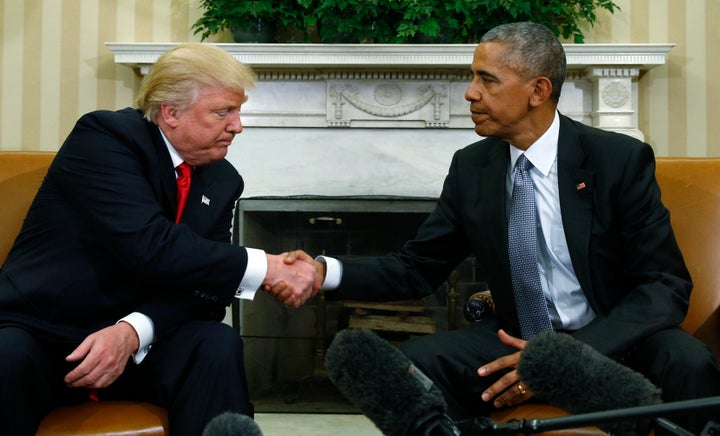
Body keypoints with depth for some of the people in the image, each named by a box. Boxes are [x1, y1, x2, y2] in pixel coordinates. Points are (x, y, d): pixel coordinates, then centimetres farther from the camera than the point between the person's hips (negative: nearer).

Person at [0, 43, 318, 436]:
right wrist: (266, 268, -25)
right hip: (38, 333, -5)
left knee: (217, 345, -22)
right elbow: (150, 248, -28)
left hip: (135, 343, 5)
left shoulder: (222, 181, 4)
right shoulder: (105, 135, -14)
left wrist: (134, 330, -23)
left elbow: (201, 282, -4)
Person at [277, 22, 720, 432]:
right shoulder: (470, 168, 0)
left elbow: (667, 285, -13)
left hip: (615, 341, -2)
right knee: (413, 363, -21)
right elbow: (417, 268, 5)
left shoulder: (621, 159, -11)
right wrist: (326, 271, -13)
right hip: (519, 339, 3)